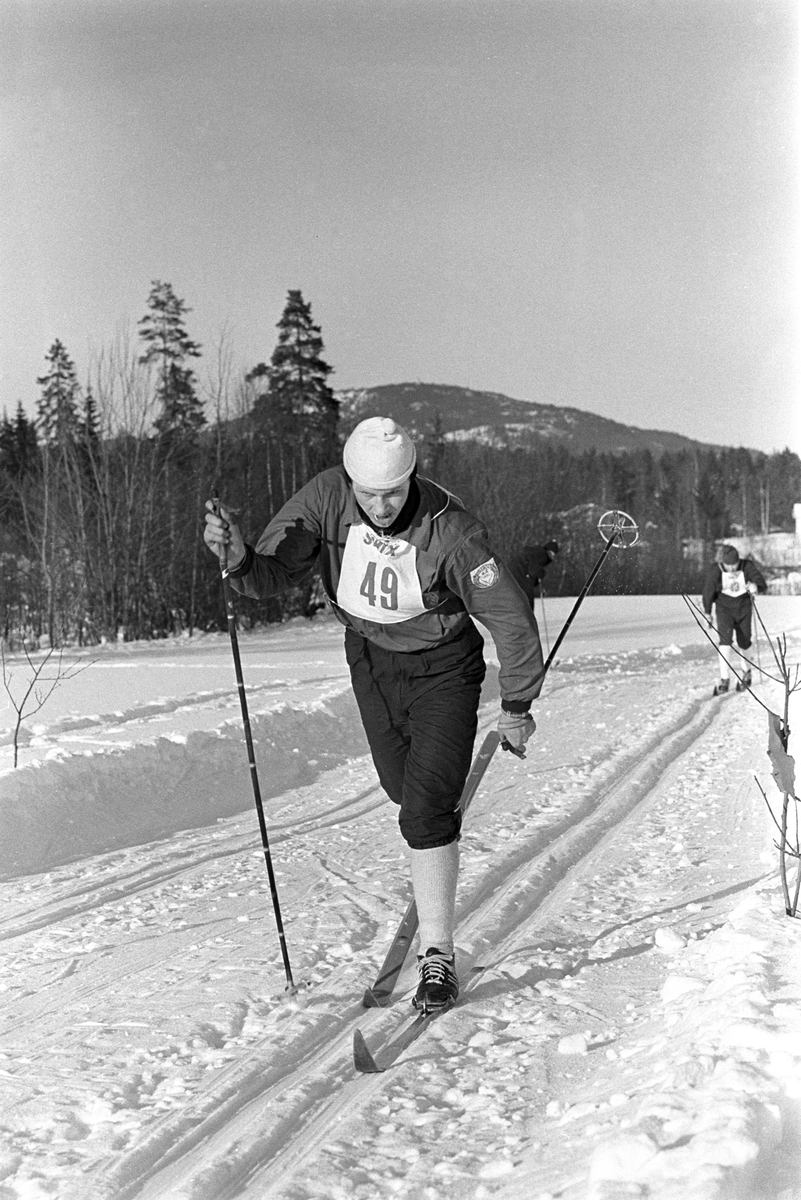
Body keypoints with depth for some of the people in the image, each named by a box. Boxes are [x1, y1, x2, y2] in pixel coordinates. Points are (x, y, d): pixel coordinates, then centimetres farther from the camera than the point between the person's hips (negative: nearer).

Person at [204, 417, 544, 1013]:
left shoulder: (451, 531, -30)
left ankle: (438, 953, -1)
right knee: (402, 786, 21)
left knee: (426, 810, -13)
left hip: (442, 668, -4)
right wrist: (239, 558, -46)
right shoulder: (326, 498, -22)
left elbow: (510, 617, -19)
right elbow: (274, 572, -22)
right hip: (370, 657, 4)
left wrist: (517, 705, -10)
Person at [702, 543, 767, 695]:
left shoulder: (747, 566, -15)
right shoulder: (714, 570, -16)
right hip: (724, 607, -1)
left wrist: (756, 587, -44)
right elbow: (708, 591, -2)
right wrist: (707, 613, 6)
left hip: (744, 608, 1)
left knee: (744, 642, 6)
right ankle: (724, 680, -17)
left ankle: (747, 671, 35)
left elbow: (762, 584, -20)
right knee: (725, 640, -18)